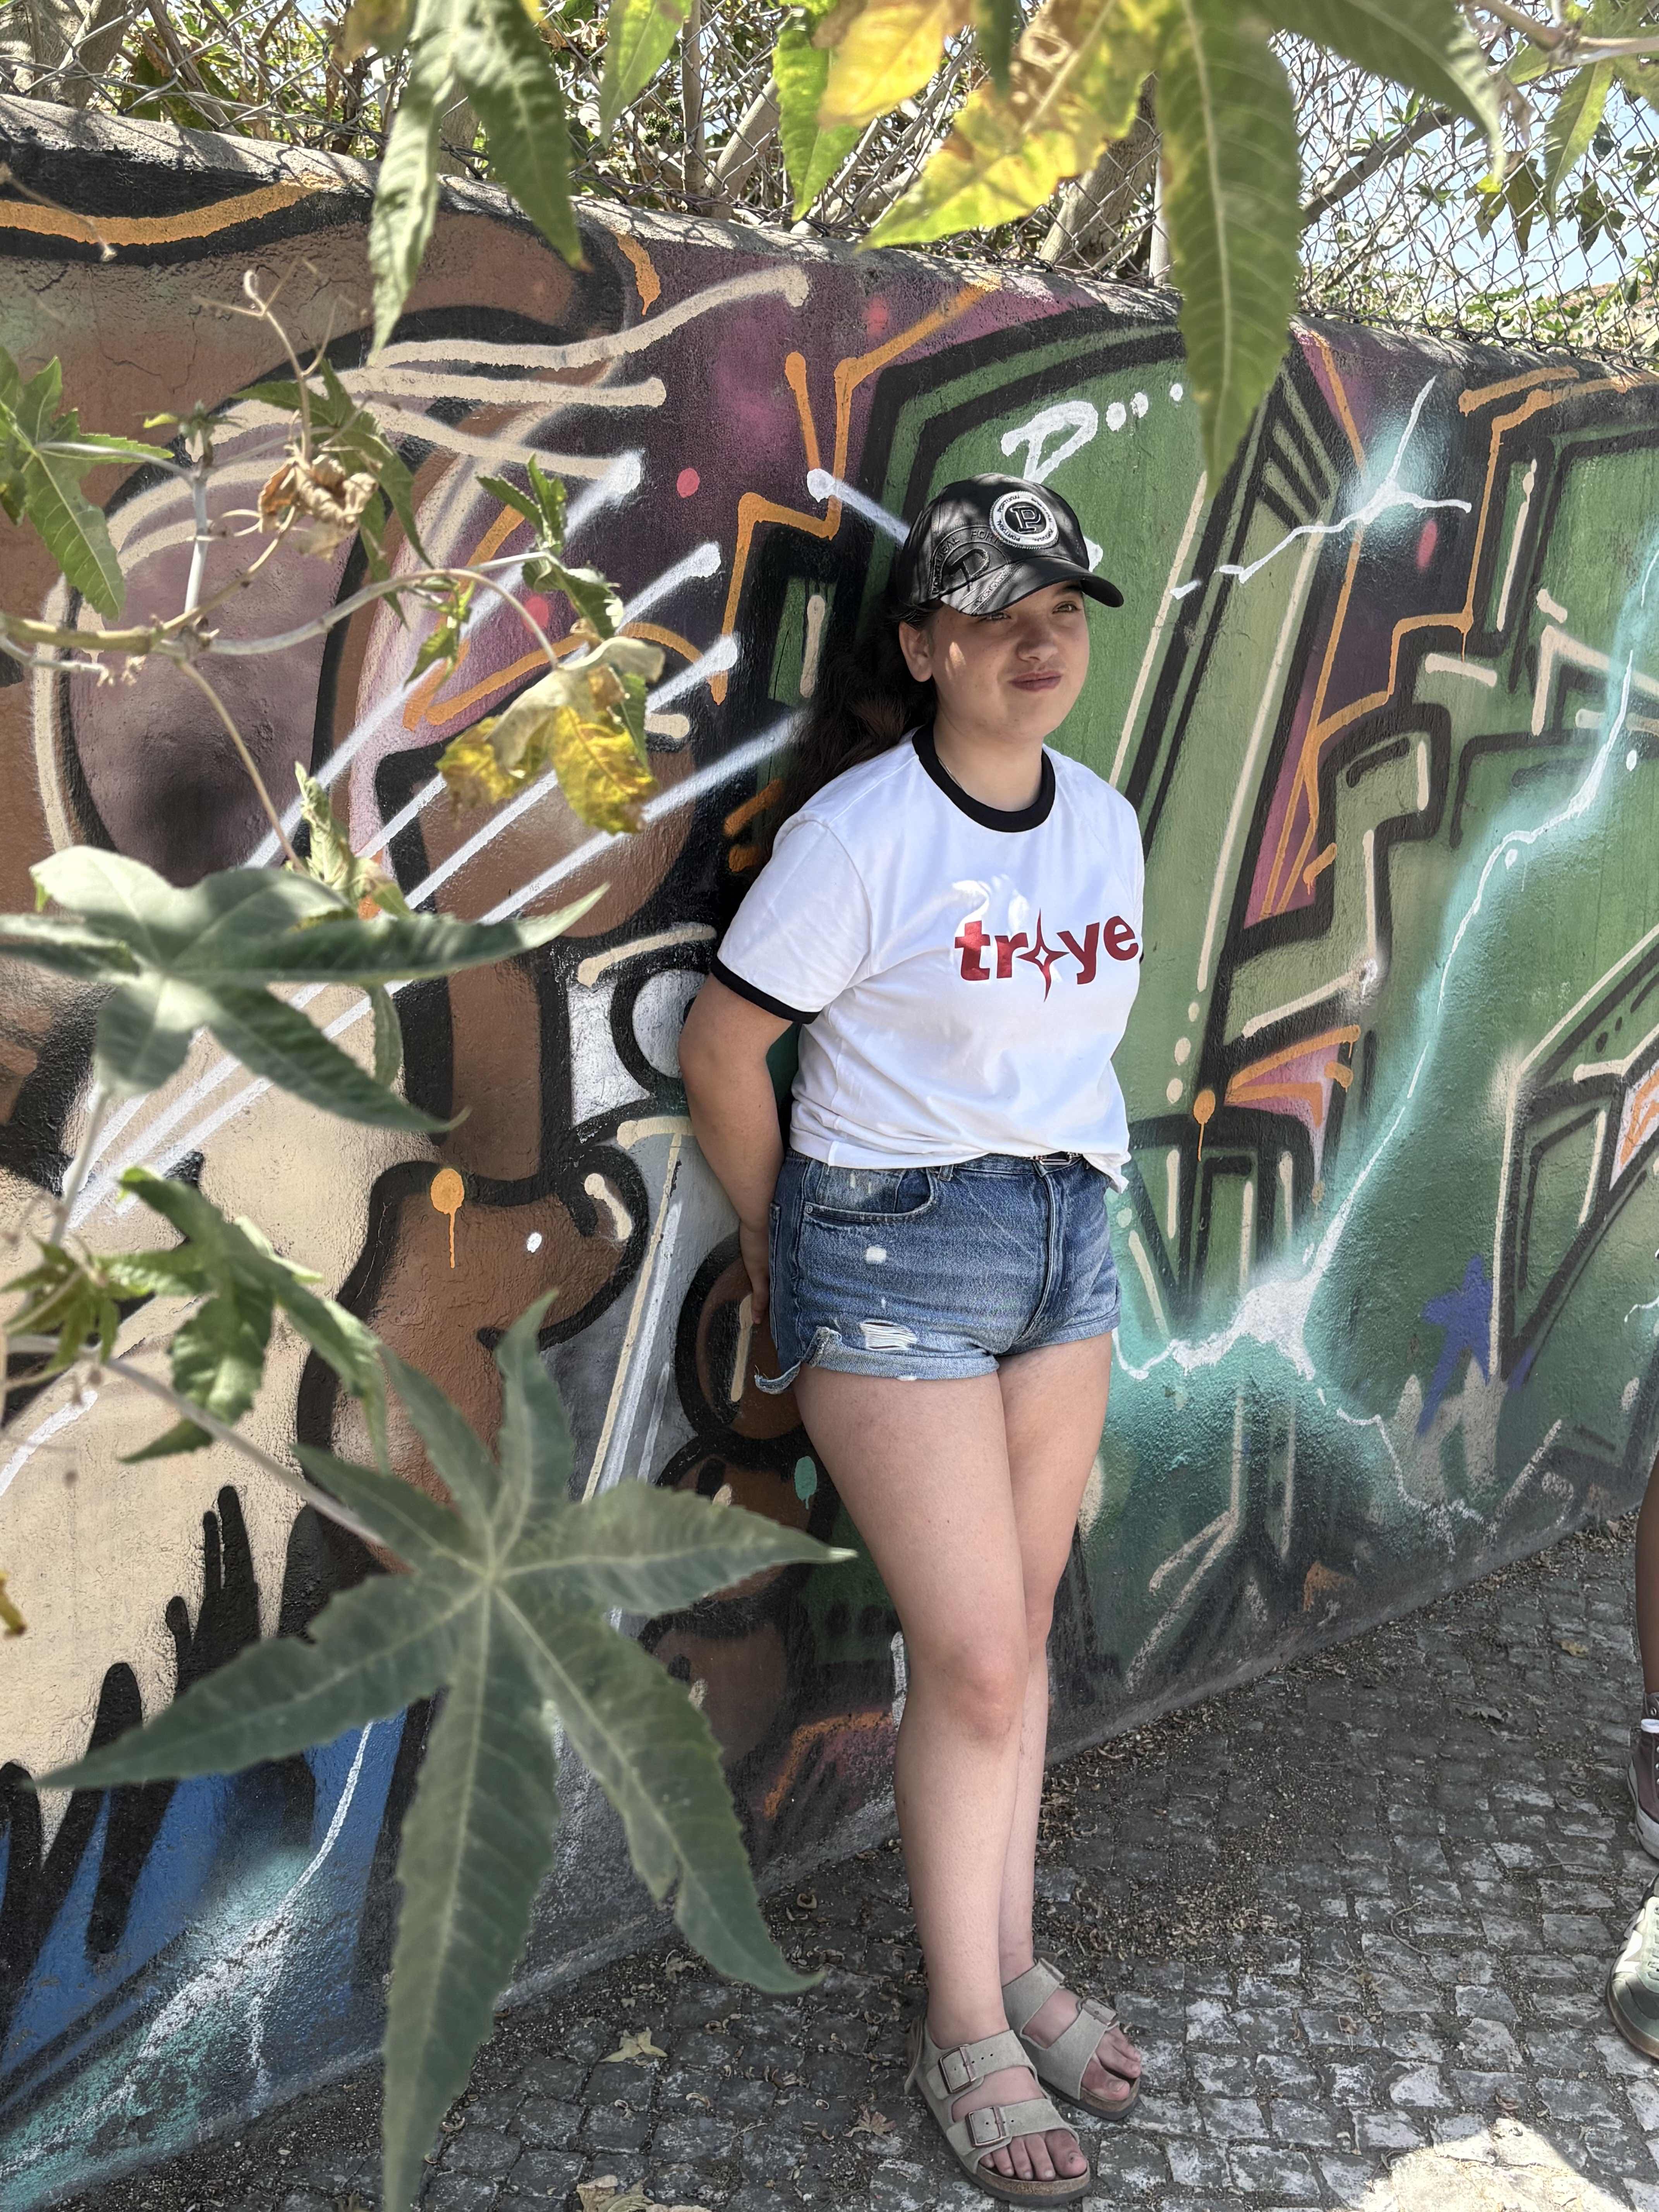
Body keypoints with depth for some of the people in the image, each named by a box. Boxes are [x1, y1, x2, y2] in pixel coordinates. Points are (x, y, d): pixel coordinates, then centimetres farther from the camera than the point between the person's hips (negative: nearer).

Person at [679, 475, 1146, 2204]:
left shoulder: (1105, 823, 3)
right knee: (975, 1659, -2)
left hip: (1069, 1238, 6)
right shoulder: (860, 831, -17)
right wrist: (776, 1248, 1)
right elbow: (721, 1051, -10)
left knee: (1020, 1627, 14)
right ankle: (965, 2029, 17)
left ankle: (1013, 1960, 32)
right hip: (895, 1253, -6)